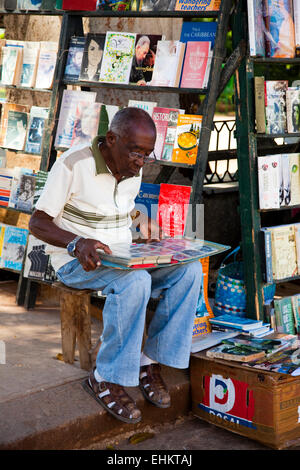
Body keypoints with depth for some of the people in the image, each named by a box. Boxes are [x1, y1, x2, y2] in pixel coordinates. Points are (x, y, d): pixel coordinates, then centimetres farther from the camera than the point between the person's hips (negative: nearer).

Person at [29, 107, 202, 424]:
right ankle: (105, 378, -22)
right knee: (135, 282, -36)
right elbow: (37, 222, -16)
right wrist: (77, 243, -34)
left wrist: (141, 220, 1)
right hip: (77, 263, -7)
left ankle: (149, 361, -9)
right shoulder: (73, 165, -17)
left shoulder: (133, 170, 5)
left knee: (189, 270, -15)